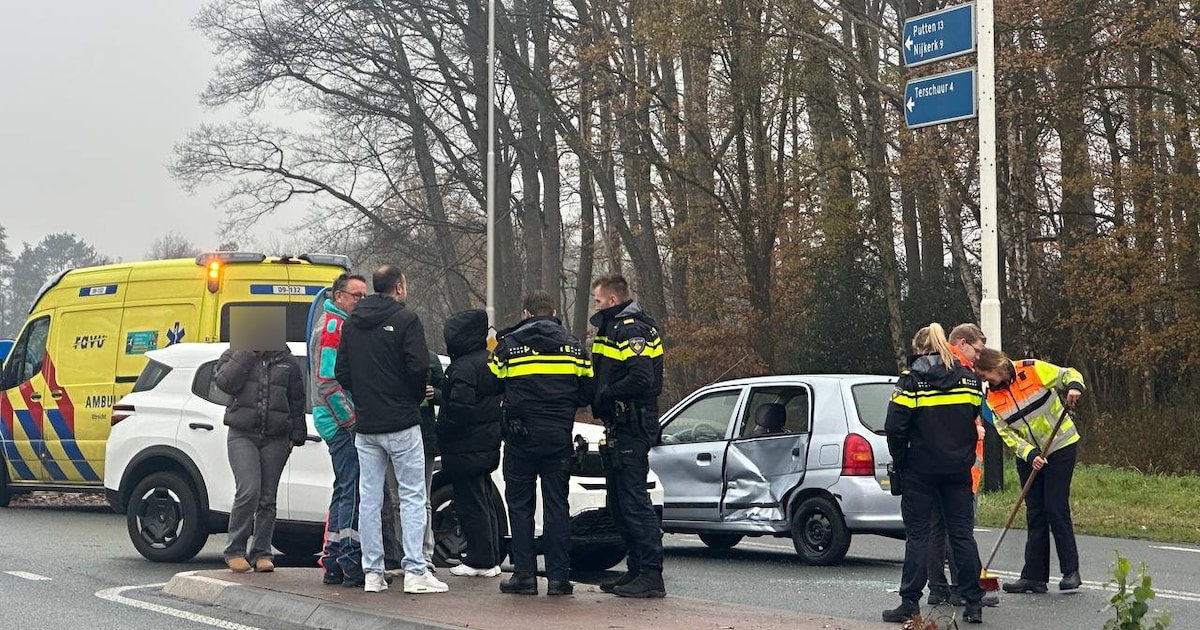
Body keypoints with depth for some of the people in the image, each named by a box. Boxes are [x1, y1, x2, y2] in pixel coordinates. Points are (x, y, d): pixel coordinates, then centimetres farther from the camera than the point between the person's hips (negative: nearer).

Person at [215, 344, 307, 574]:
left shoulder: (288, 363, 11)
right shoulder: (235, 356, 7)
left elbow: (297, 402, 13)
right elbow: (225, 382, -12)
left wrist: (296, 436, 7)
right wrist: (246, 353, -11)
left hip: (275, 440, 2)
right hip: (242, 436, -2)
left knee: (267, 498, 4)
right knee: (248, 491, -16)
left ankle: (262, 553, 12)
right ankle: (235, 550, -4)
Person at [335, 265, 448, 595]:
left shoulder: (351, 324, 10)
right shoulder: (406, 320, -9)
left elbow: (341, 373, 9)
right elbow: (419, 368, -16)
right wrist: (417, 397, 2)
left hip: (365, 426, 5)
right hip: (402, 423, -5)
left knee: (369, 499, 8)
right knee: (412, 496, -1)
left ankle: (373, 573, 9)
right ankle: (415, 571, -6)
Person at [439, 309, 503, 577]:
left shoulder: (464, 367, -19)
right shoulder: (490, 362, 11)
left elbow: (459, 409, -24)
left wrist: (443, 434, -11)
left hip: (466, 449, -10)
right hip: (488, 444, 10)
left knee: (470, 505, -3)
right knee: (485, 502, 15)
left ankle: (480, 560, 1)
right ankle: (491, 559, 20)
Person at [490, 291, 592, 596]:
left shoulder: (508, 345, -2)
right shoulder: (572, 345, 5)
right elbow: (586, 391, 7)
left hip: (521, 437, -2)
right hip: (559, 437, 2)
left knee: (520, 505, 6)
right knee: (557, 505, 6)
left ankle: (525, 575, 3)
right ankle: (558, 577, 4)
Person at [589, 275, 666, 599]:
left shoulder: (633, 329, -13)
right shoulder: (614, 328, 21)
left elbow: (641, 379, -25)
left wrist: (604, 396, -17)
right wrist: (598, 396, 2)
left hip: (632, 429, -11)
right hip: (619, 428, 11)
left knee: (633, 501, -11)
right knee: (619, 503, 14)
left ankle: (652, 576, -10)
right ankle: (636, 569, 20)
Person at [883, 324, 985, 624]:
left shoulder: (911, 380, -7)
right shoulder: (969, 379, 7)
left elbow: (895, 427, -12)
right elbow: (977, 420, 11)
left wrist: (900, 461, 0)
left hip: (920, 470, -3)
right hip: (958, 469, 3)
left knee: (917, 535, 3)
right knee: (962, 534, 7)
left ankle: (910, 602, 3)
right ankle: (973, 603, 5)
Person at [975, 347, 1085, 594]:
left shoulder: (1033, 370, -14)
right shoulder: (992, 397, -1)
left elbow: (1069, 375, -6)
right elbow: (1007, 433, -3)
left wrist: (1074, 387, -29)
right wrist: (1030, 454, -17)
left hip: (1061, 447, -5)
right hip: (1028, 456, 5)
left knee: (1056, 509, -8)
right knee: (1035, 514, 5)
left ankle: (1071, 572, 0)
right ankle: (1034, 576, 7)